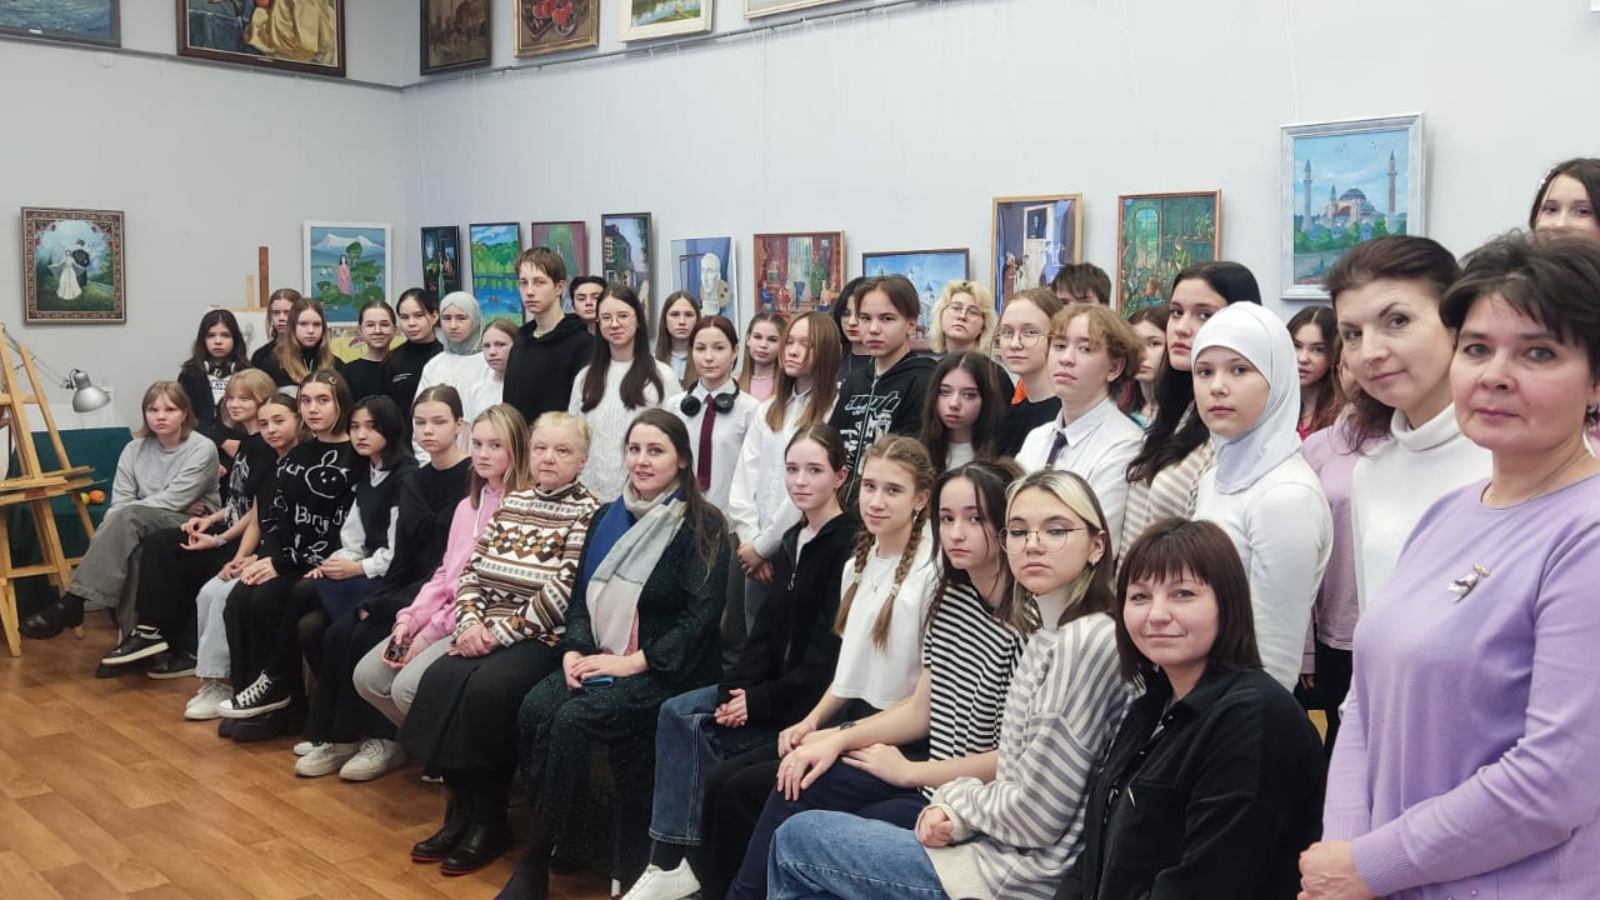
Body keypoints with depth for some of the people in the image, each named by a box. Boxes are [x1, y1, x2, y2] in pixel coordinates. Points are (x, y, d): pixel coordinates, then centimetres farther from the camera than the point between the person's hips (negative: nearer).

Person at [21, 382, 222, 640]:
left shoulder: (202, 449, -7)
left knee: (128, 516, -33)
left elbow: (173, 500, -15)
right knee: (132, 552, -34)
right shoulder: (135, 449, 8)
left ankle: (71, 601, -32)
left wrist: (117, 519, -13)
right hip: (144, 527, 4)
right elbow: (119, 504, 0)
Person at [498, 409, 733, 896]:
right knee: (534, 710, -23)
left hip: (664, 670, -5)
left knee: (573, 721, -28)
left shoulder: (703, 526, -6)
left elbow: (700, 618, -13)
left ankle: (537, 860, -12)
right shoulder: (609, 517, 13)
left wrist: (633, 662, -18)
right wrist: (574, 649, -7)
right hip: (597, 658, 6)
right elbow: (581, 595, 13)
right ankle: (567, 838, -12)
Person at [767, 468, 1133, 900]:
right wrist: (953, 806, -4)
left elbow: (1035, 816, -22)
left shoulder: (1089, 643, -22)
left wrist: (957, 797, -5)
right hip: (997, 837, 9)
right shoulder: (1051, 634, 7)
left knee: (796, 839, 3)